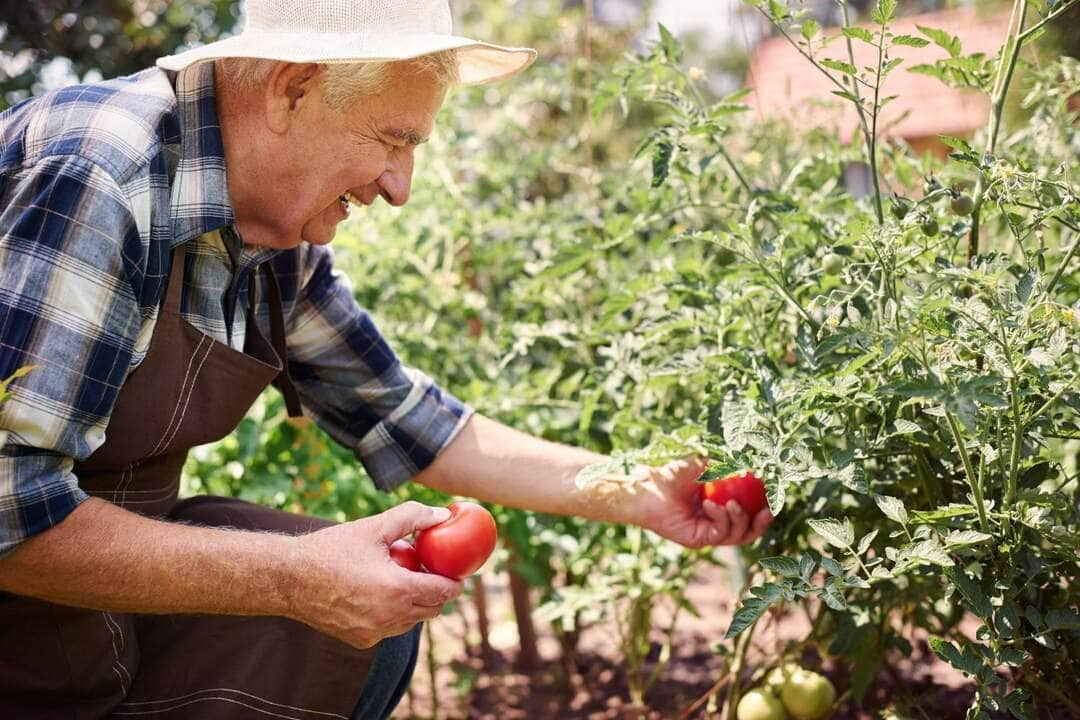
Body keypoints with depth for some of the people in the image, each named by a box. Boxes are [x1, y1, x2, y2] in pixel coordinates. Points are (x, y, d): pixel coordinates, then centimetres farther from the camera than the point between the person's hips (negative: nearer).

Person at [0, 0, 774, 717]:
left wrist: (640, 494, 5)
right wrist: (295, 578, -27)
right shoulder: (92, 180, -26)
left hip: (110, 573, 8)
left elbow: (409, 421, 8)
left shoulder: (283, 247, -1)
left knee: (378, 624, 3)